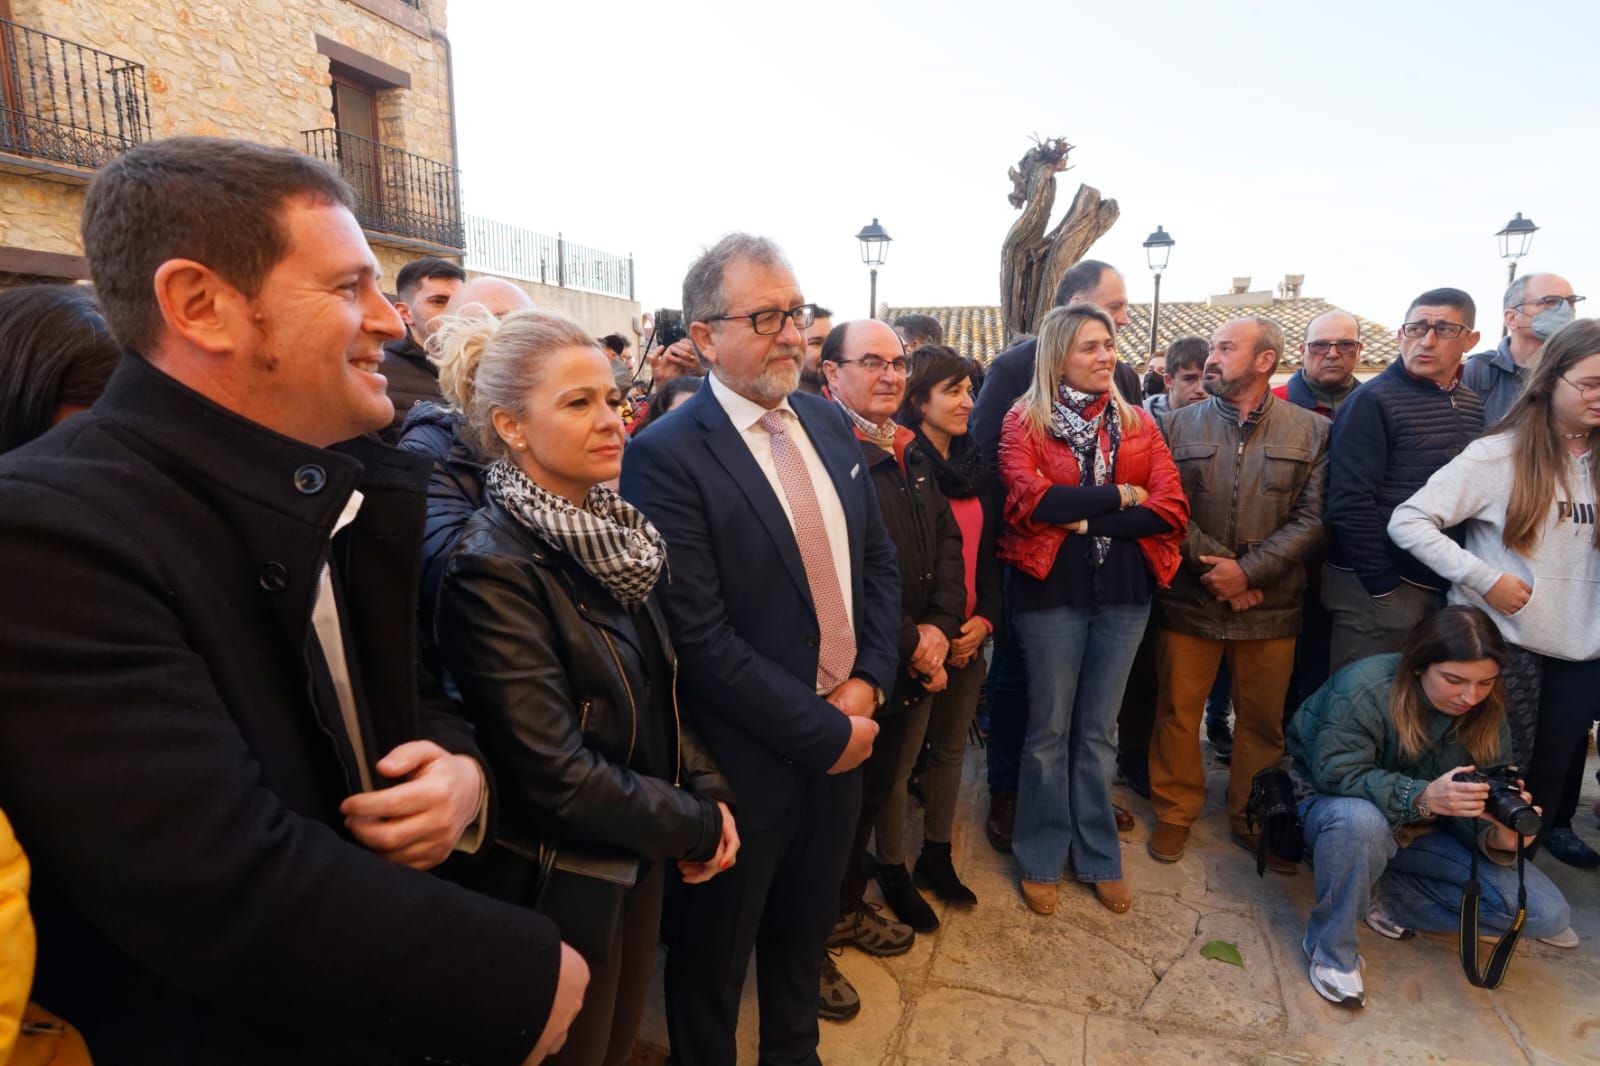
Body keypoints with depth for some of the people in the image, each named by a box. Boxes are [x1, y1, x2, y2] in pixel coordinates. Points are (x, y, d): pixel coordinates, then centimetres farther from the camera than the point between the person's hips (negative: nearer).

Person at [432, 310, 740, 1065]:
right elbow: (557, 777, -27)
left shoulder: (606, 532, -1)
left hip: (638, 857, 7)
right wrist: (697, 829, -15)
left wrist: (709, 790, -7)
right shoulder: (492, 569, -25)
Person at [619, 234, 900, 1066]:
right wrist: (824, 732, -16)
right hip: (747, 763, -6)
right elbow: (701, 638, -22)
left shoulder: (829, 422, 3)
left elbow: (879, 561, 7)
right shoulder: (667, 456, -19)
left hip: (844, 732, 6)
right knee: (713, 957, 19)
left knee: (805, 932, 28)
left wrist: (866, 684, -6)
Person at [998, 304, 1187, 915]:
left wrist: (1084, 519, -14)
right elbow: (1032, 500, -19)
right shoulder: (1024, 422, -2)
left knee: (1099, 730, 16)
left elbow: (1171, 509, -4)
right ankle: (1041, 860, 26)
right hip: (1052, 590, -3)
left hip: (1123, 592, 3)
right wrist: (1120, 496, -11)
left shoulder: (1138, 423, 8)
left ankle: (1099, 857, 31)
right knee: (1050, 730, 9)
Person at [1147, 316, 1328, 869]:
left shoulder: (1312, 430, 2)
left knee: (1263, 720, 13)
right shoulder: (1180, 424, 3)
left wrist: (1247, 570, -16)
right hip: (1188, 600, 0)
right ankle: (1175, 812, 27)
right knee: (1178, 712, 8)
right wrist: (1216, 564, -14)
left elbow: (1312, 519, -5)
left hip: (1270, 606, 1)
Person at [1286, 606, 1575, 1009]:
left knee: (1547, 914, -9)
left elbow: (1476, 809, -7)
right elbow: (1336, 772, -30)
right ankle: (1330, 948, -19)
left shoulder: (1487, 713, -8)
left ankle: (1387, 897, 0)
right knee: (1361, 820, -43)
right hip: (1340, 808, -5)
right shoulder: (1366, 688, -28)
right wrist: (1422, 796, -42)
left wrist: (1498, 836, -30)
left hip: (1424, 831, 6)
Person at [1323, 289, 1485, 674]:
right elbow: (1351, 504, -16)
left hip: (1445, 585, 7)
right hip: (1378, 587, -6)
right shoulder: (1373, 401, -10)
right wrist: (1383, 587, -15)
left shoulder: (1472, 405, 11)